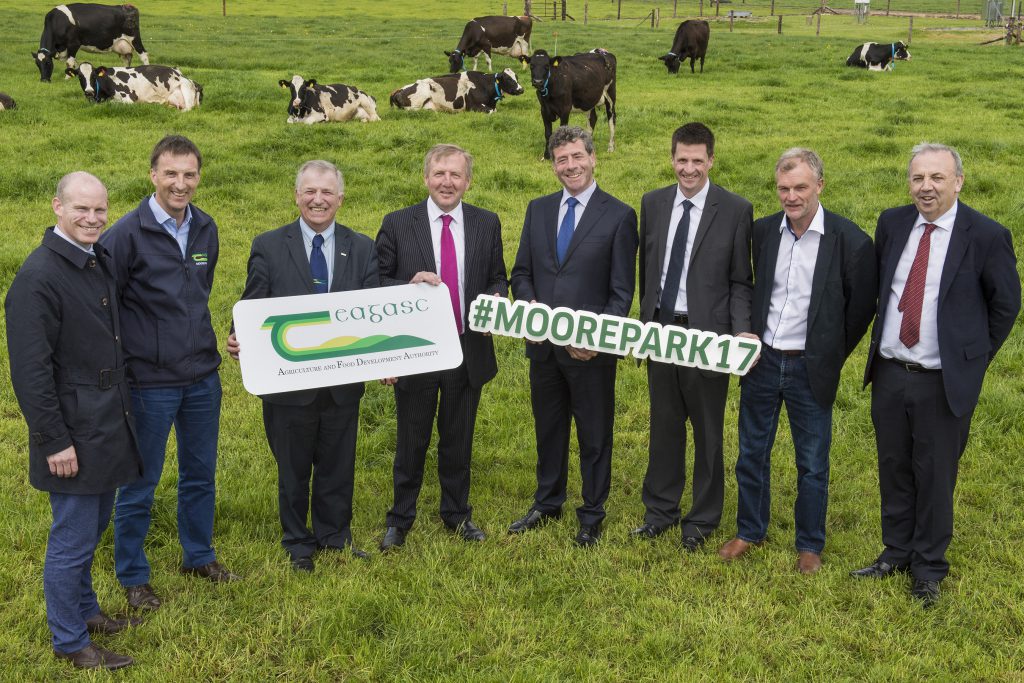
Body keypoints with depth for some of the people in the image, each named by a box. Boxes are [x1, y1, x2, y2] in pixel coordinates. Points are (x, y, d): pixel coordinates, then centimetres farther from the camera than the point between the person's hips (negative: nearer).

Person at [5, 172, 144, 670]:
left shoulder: (100, 261, 7)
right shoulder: (37, 277, -20)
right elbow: (30, 371, -20)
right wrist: (55, 442, -19)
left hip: (108, 425, 8)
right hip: (74, 433, -8)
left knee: (92, 528, 22)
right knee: (72, 541, 4)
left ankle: (85, 611, 39)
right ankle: (70, 642, 19)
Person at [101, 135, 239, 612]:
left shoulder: (206, 229, 3)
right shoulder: (127, 233, -15)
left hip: (203, 376, 6)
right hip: (149, 380, -5)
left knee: (201, 474, 18)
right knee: (140, 485, 7)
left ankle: (199, 556, 37)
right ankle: (132, 576, 24)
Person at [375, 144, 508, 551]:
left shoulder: (487, 224, 3)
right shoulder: (397, 224, -4)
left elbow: (498, 278, 10)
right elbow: (378, 281, -1)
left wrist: (495, 297, -13)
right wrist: (410, 284, -21)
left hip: (468, 350, 2)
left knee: (458, 440, 15)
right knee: (411, 441, 9)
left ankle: (457, 514, 32)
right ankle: (400, 520, 24)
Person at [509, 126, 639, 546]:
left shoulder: (619, 216, -6)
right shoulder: (538, 210, 8)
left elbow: (622, 292, -7)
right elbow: (521, 272, 11)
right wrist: (528, 303, -10)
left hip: (591, 350, -4)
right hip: (543, 343, 4)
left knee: (595, 435, 8)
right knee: (548, 429, 18)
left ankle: (592, 516, 25)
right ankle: (547, 504, 36)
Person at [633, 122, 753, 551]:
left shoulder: (735, 210, -7)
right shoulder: (653, 203, 6)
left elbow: (740, 281, -5)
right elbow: (646, 268, 12)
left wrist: (742, 331, -18)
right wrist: (646, 321, 12)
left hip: (706, 333, -4)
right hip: (660, 327, 4)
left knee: (707, 431, 8)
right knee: (664, 425, 15)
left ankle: (702, 519, 24)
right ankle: (660, 510, 30)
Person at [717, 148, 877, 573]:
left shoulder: (850, 241, -13)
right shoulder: (762, 232, -1)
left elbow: (861, 307, -2)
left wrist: (831, 357, 2)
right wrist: (749, 338, 5)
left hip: (810, 369, -3)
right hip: (762, 361, 4)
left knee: (812, 464, 9)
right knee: (751, 453, 14)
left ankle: (810, 545, 26)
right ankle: (750, 531, 33)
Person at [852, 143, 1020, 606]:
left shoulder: (986, 235, -11)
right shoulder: (892, 223, 2)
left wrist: (974, 357, 2)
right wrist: (882, 336, 12)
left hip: (944, 382, -4)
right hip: (889, 373, 4)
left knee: (935, 476, 7)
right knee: (894, 470, 16)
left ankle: (929, 567, 24)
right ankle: (897, 552, 34)